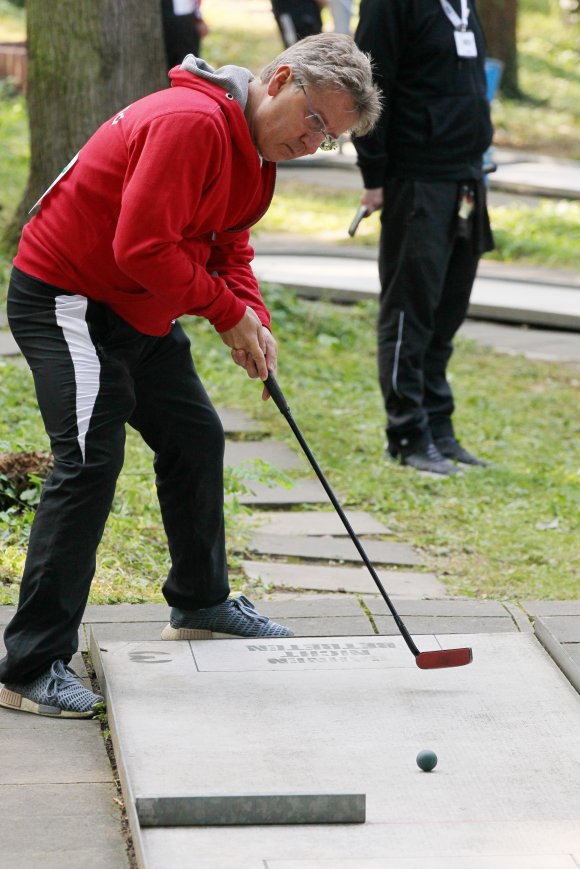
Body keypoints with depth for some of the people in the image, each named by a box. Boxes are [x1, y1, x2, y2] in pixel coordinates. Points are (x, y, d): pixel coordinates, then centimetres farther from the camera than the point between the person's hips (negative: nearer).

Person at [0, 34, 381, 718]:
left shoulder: (253, 150, 8)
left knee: (195, 439, 18)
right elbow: (143, 247, -30)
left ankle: (200, 604, 39)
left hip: (141, 313, 10)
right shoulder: (192, 122, -26)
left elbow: (226, 247, 13)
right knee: (90, 462, -18)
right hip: (66, 298, -10)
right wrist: (229, 313, -19)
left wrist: (254, 324, -6)